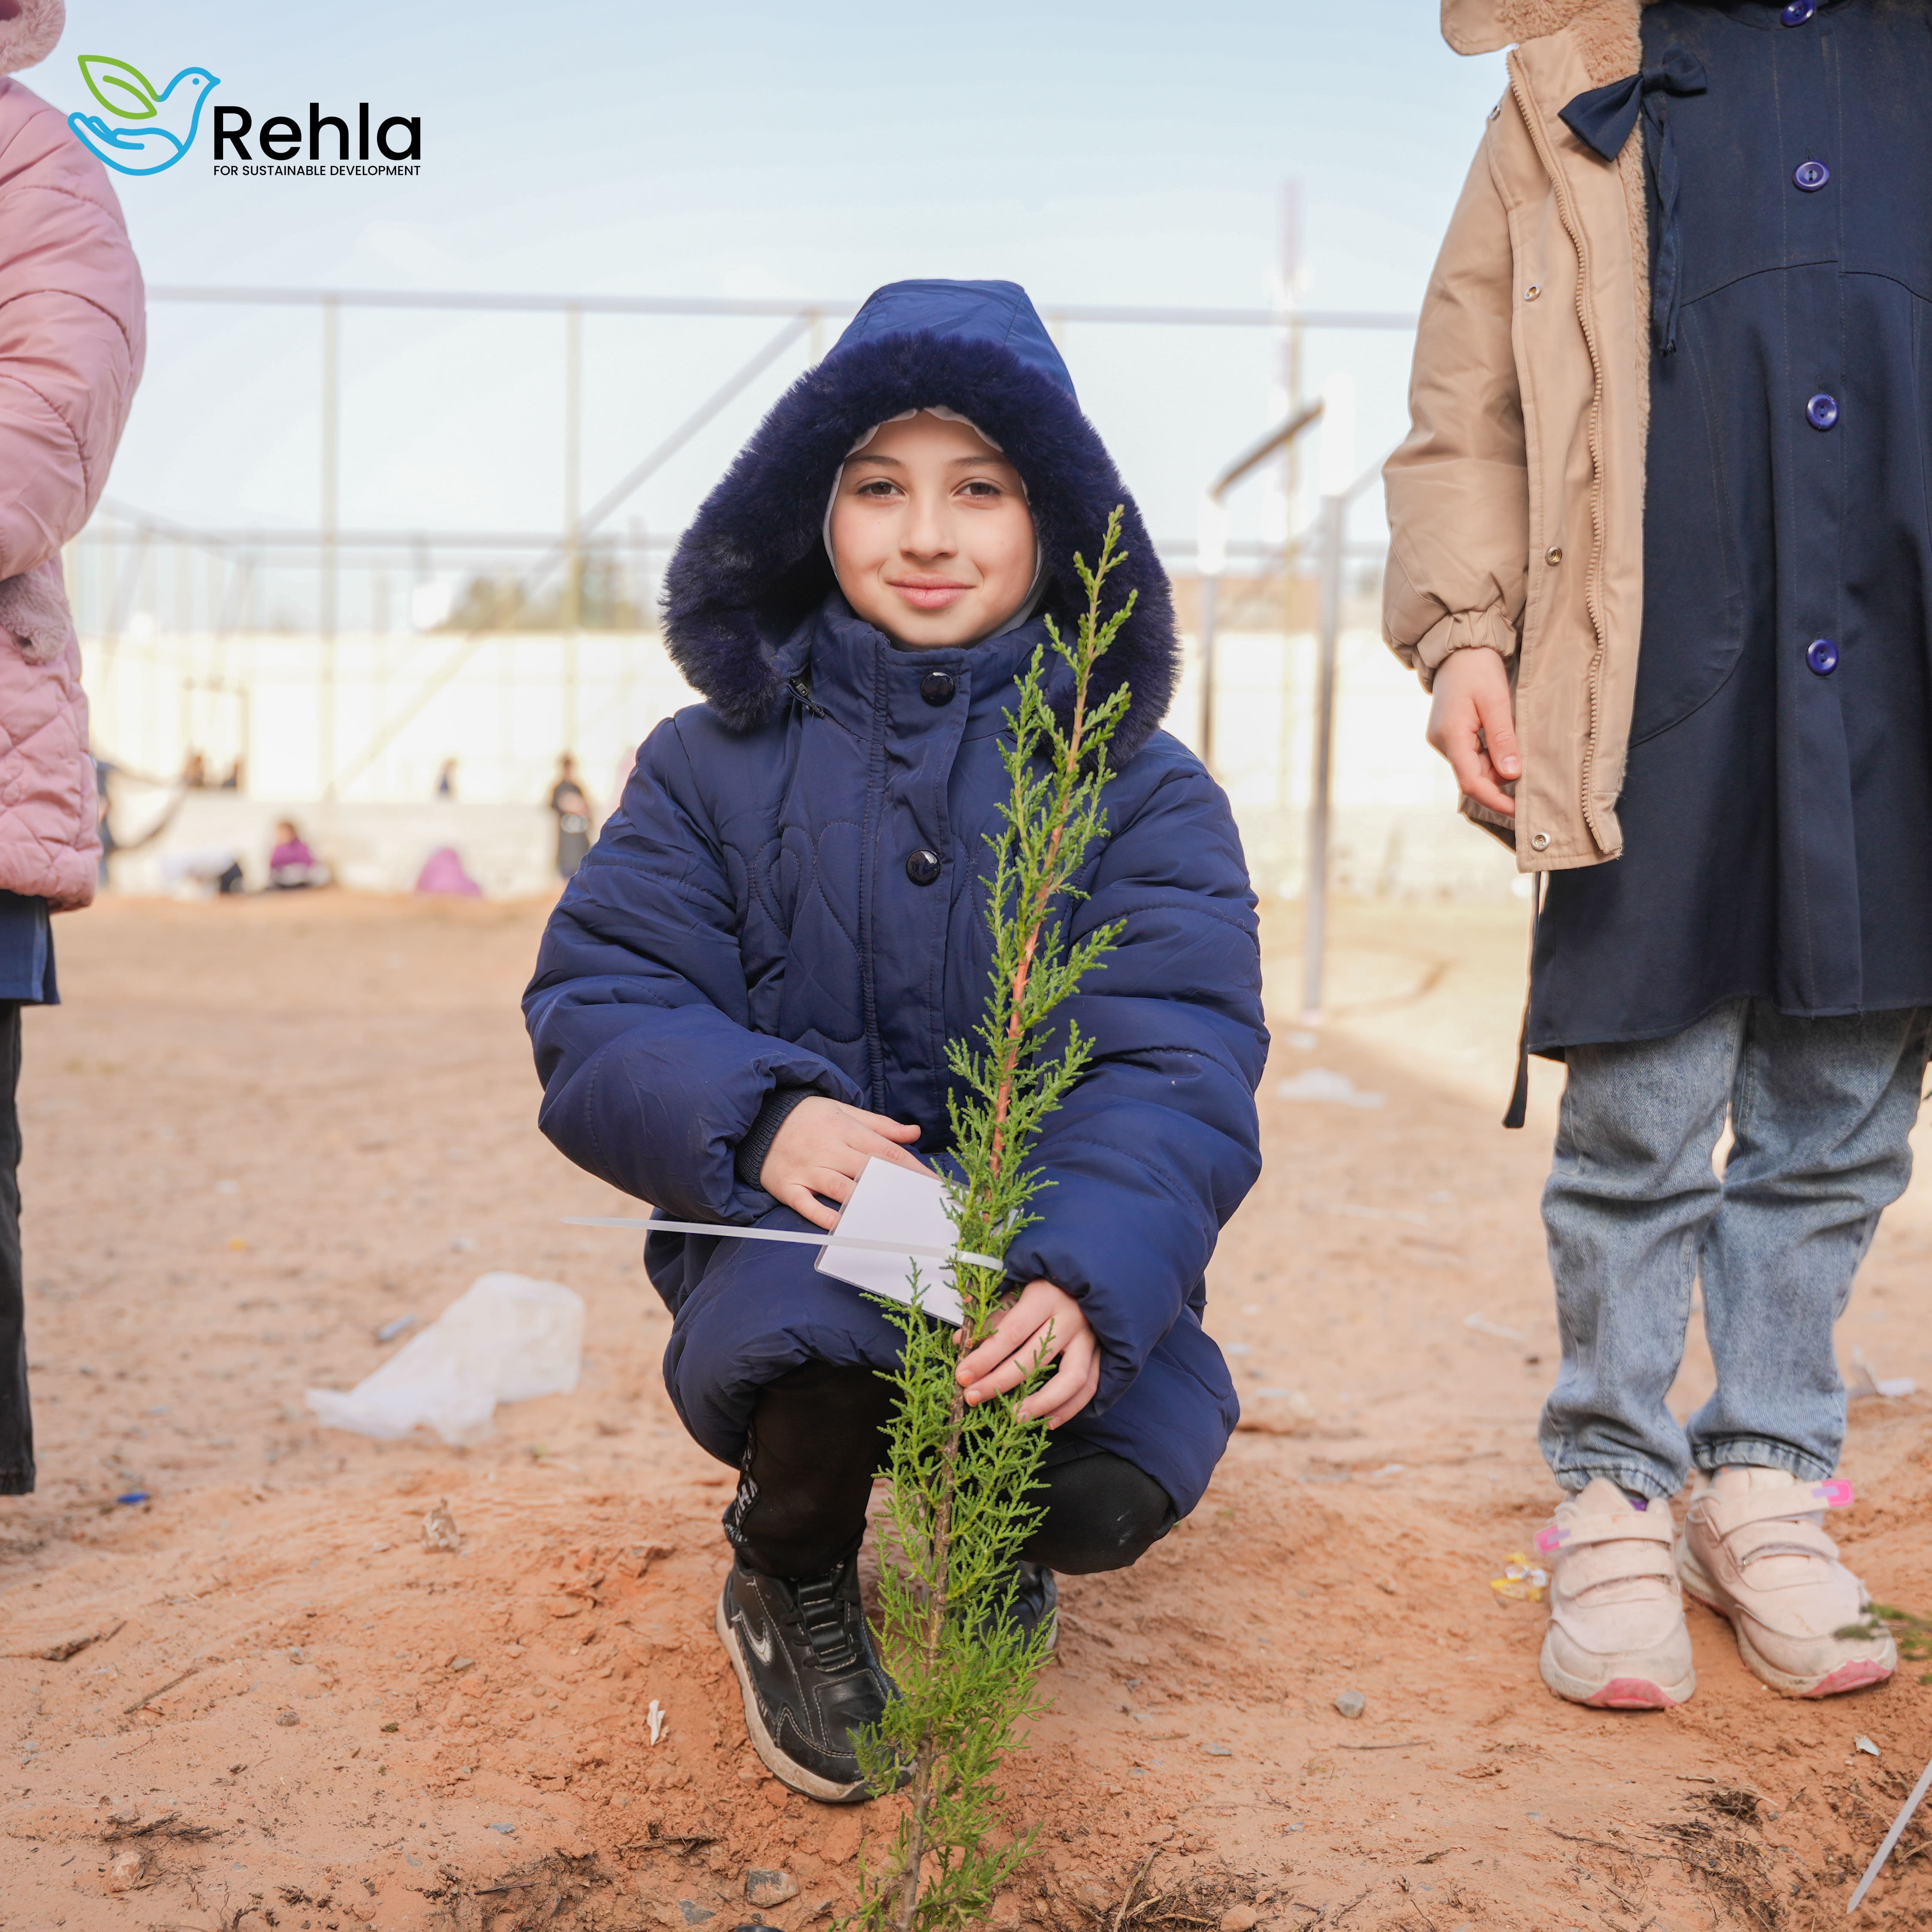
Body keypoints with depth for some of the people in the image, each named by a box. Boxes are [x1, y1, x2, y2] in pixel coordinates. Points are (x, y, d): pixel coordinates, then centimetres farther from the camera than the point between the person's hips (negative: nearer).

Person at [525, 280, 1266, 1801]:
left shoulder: (1142, 788, 0)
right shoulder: (719, 762, 4)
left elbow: (1175, 1068, -12)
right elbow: (597, 1011, -2)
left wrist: (1083, 1279, -33)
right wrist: (757, 1114, -25)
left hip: (1056, 1237, 1)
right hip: (805, 1218, 0)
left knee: (1125, 1474, -26)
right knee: (815, 1318, -34)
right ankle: (791, 1578, 4)